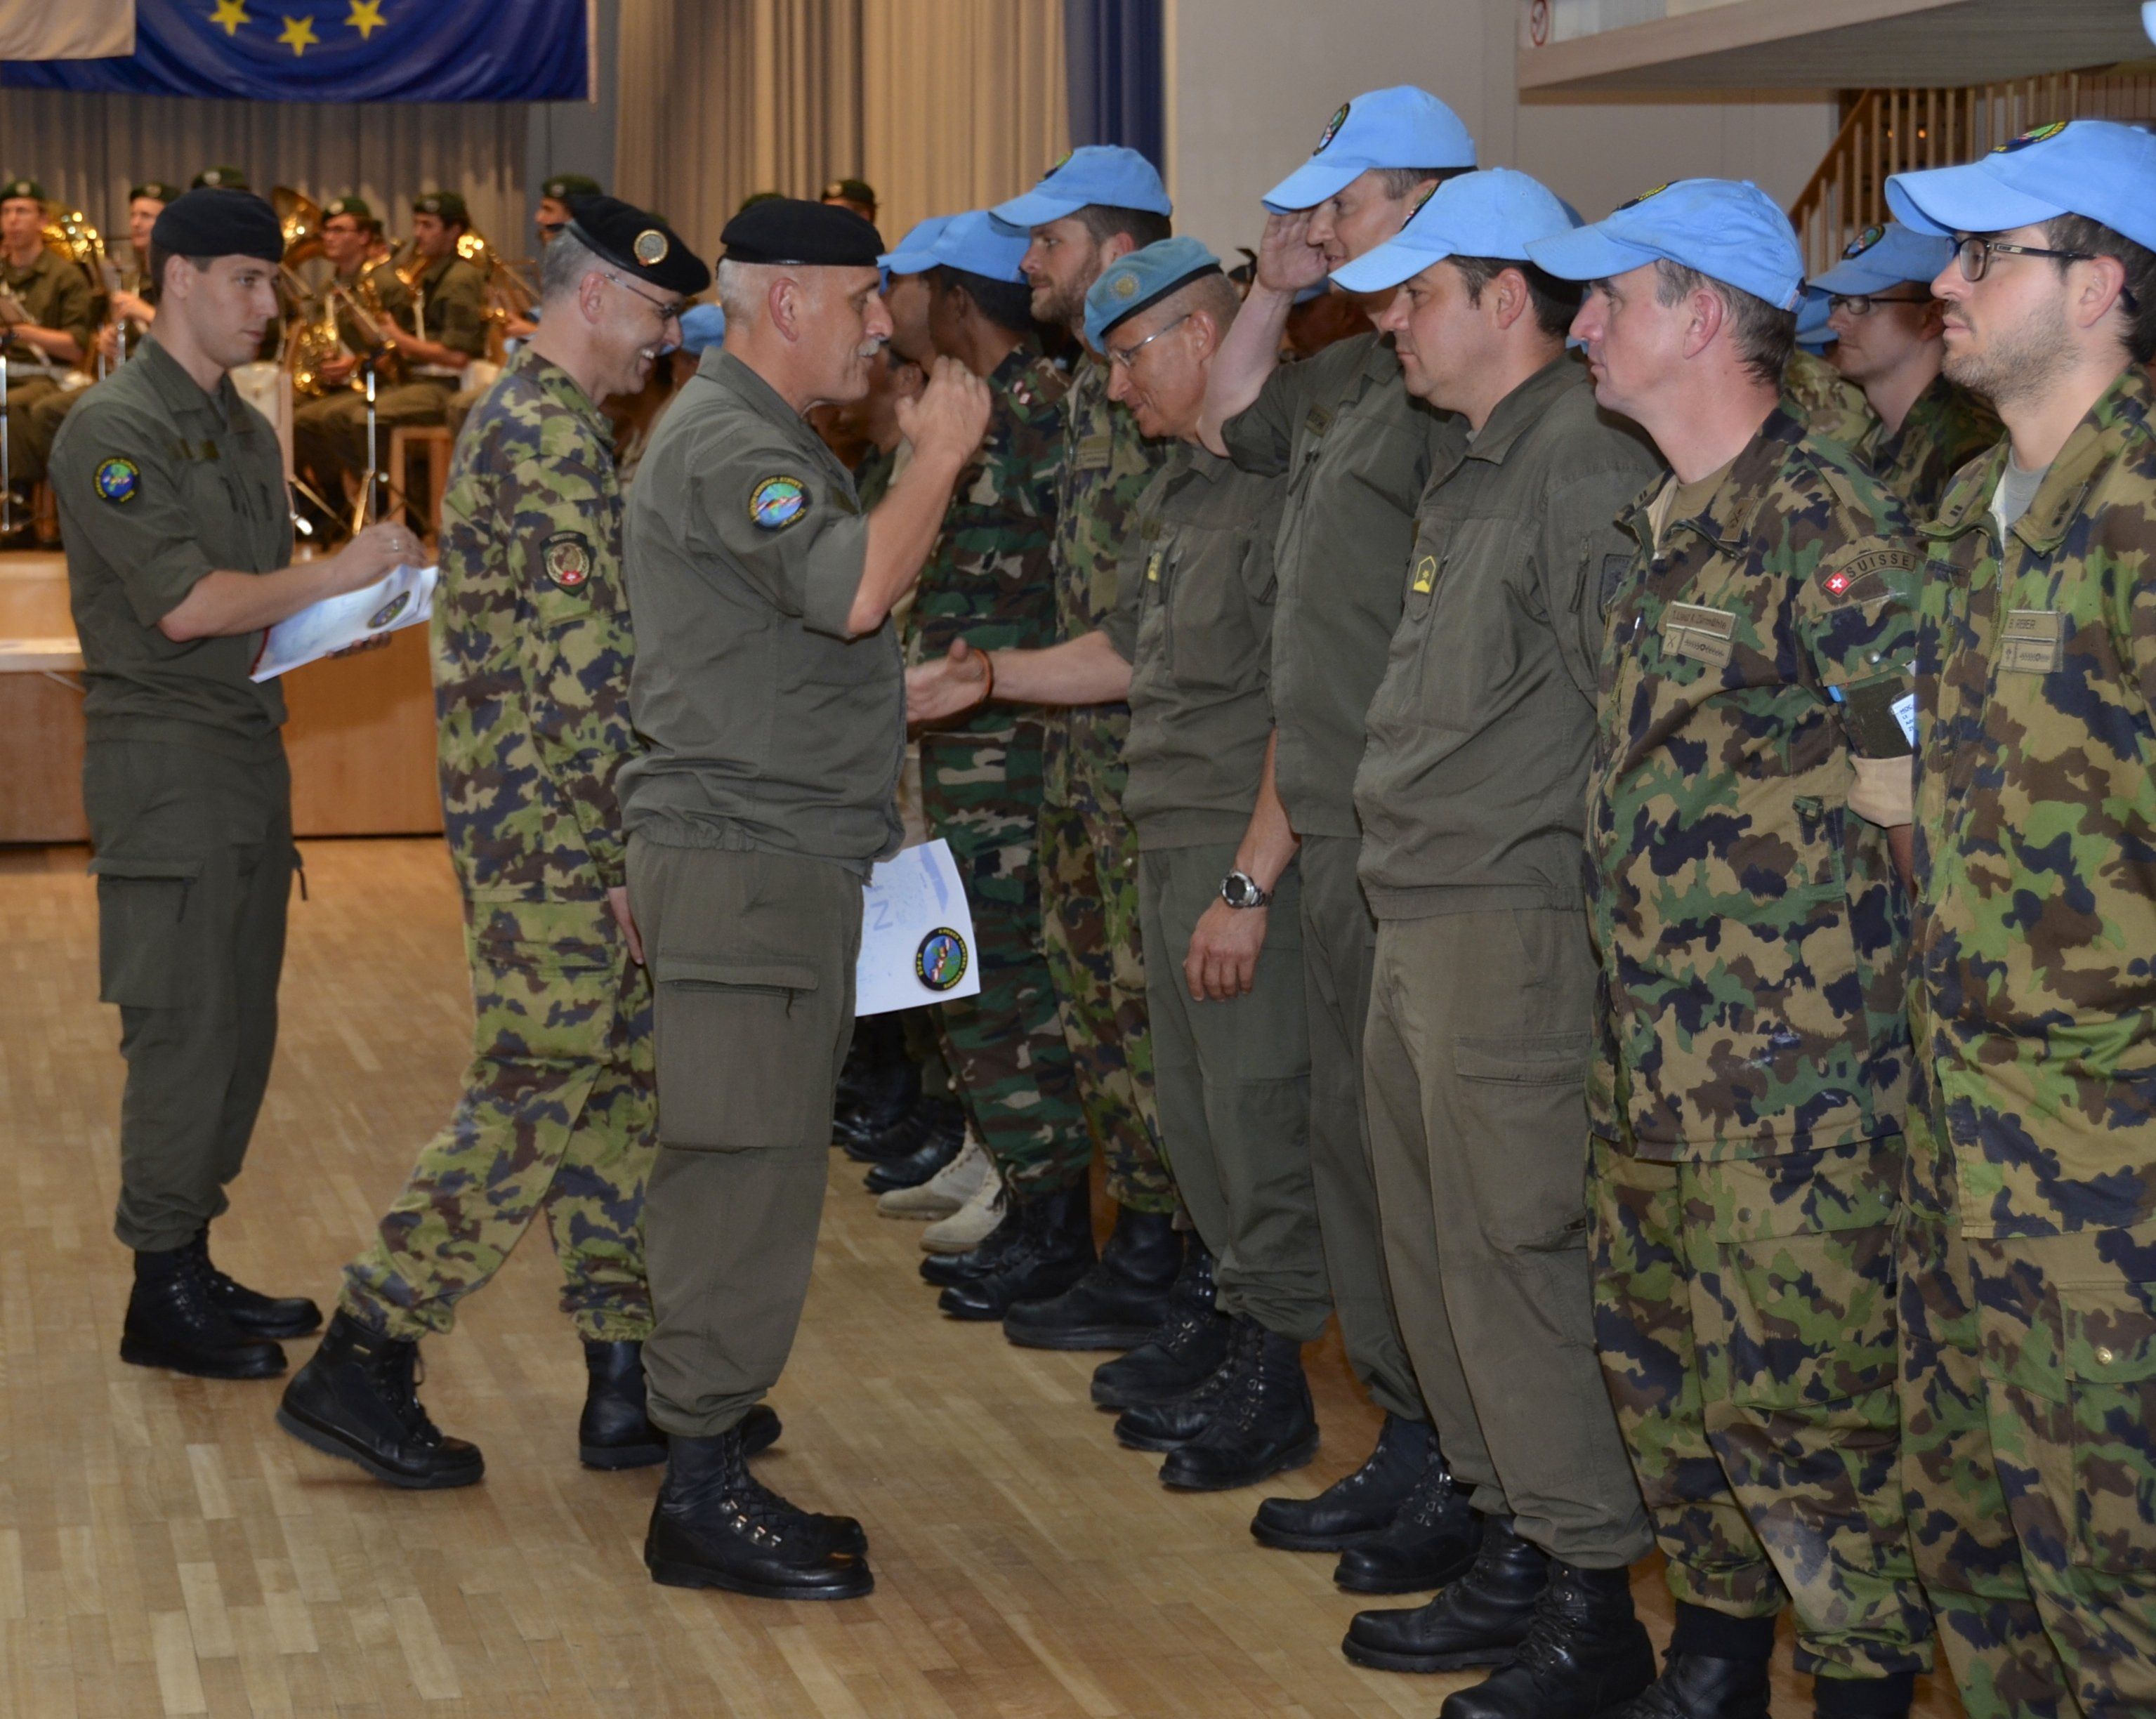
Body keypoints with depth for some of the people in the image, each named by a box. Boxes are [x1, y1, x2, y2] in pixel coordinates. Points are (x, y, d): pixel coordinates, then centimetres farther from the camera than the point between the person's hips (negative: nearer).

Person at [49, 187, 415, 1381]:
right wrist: (338, 575, -14)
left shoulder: (246, 432, 17)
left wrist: (357, 610, 1)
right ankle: (160, 1297, 2)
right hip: (166, 761, -8)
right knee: (183, 1033, -6)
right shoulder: (113, 429, -11)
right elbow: (185, 605, -20)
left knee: (239, 1032, 11)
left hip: (250, 755, 9)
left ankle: (193, 1266, 20)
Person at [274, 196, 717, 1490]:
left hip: (551, 830, 10)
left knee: (623, 1092, 11)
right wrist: (624, 853, -20)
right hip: (554, 833, -10)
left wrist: (621, 842, 24)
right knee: (534, 1104, -5)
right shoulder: (555, 437, -16)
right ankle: (360, 1367, 1)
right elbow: (579, 670, -21)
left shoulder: (530, 418, 17)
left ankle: (628, 1382, 16)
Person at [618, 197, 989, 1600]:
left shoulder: (766, 435, 22)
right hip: (745, 862, -11)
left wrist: (911, 693, 17)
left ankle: (712, 1472, 17)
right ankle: (702, 1497, -4)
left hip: (790, 856, 11)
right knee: (746, 1178, -9)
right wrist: (940, 456, -15)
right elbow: (856, 587, -26)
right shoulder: (728, 444, -13)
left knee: (746, 1180, 12)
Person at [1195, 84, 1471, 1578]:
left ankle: (1469, 1476, 7)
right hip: (1341, 830, 10)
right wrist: (1274, 294, 19)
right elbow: (1230, 419, 33)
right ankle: (1413, 1441, 25)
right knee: (1354, 1139, 15)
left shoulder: (1462, 384, -15)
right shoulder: (1356, 372, 14)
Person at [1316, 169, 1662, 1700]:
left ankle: (1574, 1562, 5)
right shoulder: (1475, 475, 17)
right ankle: (1495, 1500, 28)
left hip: (1515, 926, -10)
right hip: (1418, 925, 10)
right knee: (1437, 1240, 16)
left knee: (1513, 1247, -4)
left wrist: (1607, 926, -18)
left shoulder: (1591, 470, -15)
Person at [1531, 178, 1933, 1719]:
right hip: (1648, 1056, 9)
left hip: (1795, 1073, -9)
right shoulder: (1655, 528, 13)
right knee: (1662, 1363, 17)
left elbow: (1910, 794, -15)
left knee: (1795, 1402, -4)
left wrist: (1793, 901, -5)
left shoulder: (1829, 522, -15)